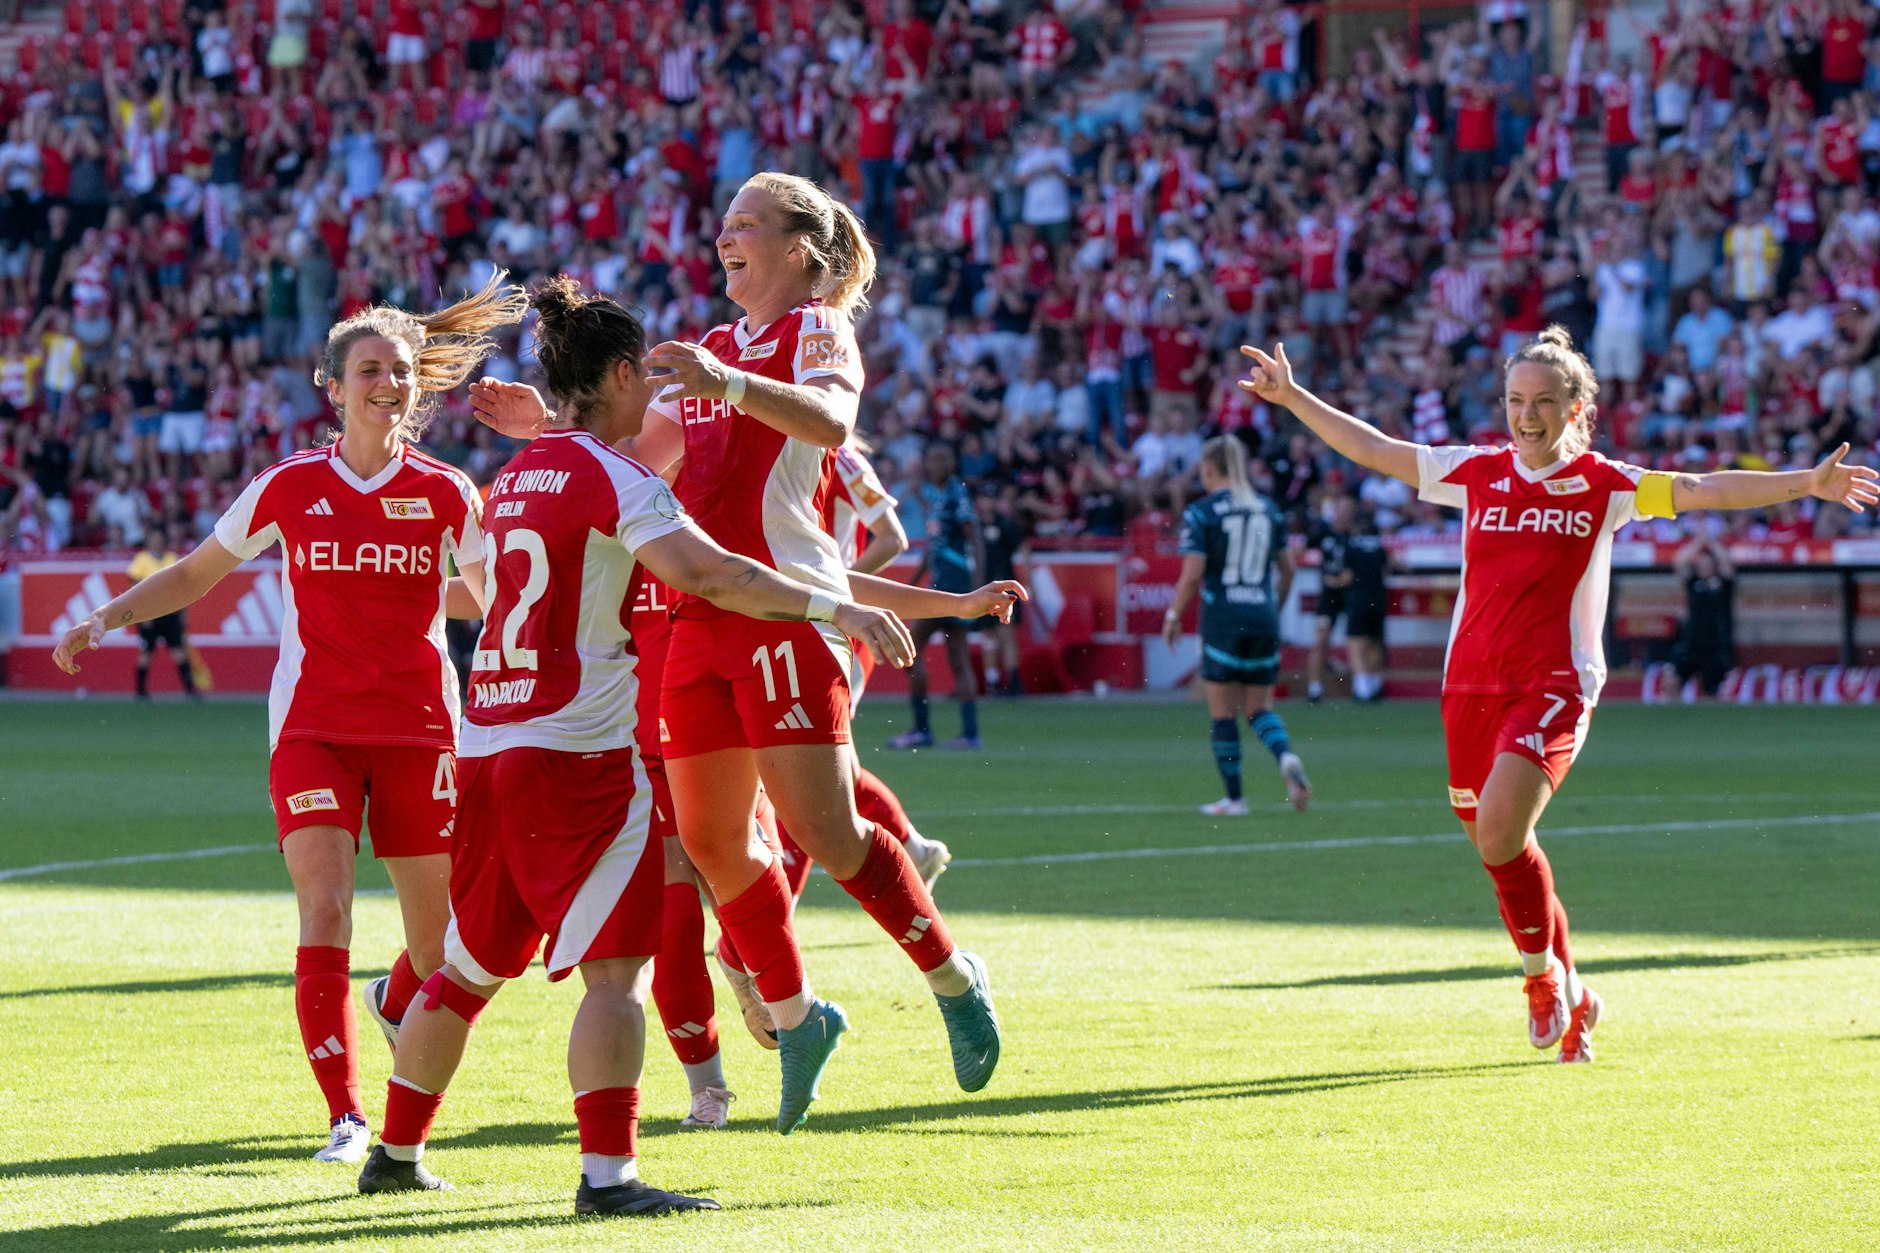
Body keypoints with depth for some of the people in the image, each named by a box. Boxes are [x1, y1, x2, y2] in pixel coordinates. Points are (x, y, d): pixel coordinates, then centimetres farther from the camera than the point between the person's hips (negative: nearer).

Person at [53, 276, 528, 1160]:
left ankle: (396, 1004, 45)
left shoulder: (445, 494, 1)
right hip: (312, 723, -1)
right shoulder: (289, 487, 1)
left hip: (418, 725, 1)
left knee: (438, 940, 7)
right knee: (324, 913, -17)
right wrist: (111, 617, 3)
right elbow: (197, 573, 13)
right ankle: (344, 1115, -12)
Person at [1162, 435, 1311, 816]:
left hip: (1222, 620, -4)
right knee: (1259, 707, 12)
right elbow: (1287, 568, 12)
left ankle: (1234, 797, 6)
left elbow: (1193, 574, -13)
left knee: (1223, 714, 4)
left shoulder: (1200, 513, -7)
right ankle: (1286, 756, -17)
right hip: (1263, 620, 4)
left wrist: (1173, 617, -1)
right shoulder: (1267, 509, 9)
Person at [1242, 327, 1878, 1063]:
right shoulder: (1475, 473, 8)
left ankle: (1544, 976, 2)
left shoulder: (1603, 485, 1)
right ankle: (1571, 1000, 27)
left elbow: (1703, 491, -6)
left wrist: (1805, 484, -15)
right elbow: (1372, 450, 12)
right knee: (1496, 845, 8)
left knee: (1499, 830, -22)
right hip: (1470, 685, 4)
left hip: (1552, 688, -4)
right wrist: (1292, 397, 10)